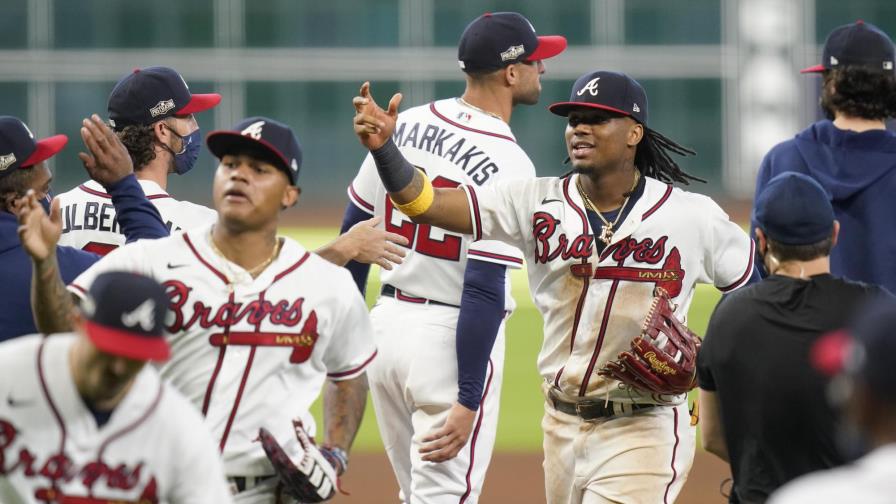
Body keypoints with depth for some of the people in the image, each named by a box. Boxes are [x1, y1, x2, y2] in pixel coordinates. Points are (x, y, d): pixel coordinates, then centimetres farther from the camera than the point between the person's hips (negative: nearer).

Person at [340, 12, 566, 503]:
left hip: (386, 322, 7)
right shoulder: (507, 166, -17)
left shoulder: (405, 125, 4)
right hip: (451, 338, -7)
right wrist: (468, 402, -20)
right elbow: (484, 290, -21)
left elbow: (354, 232, 12)